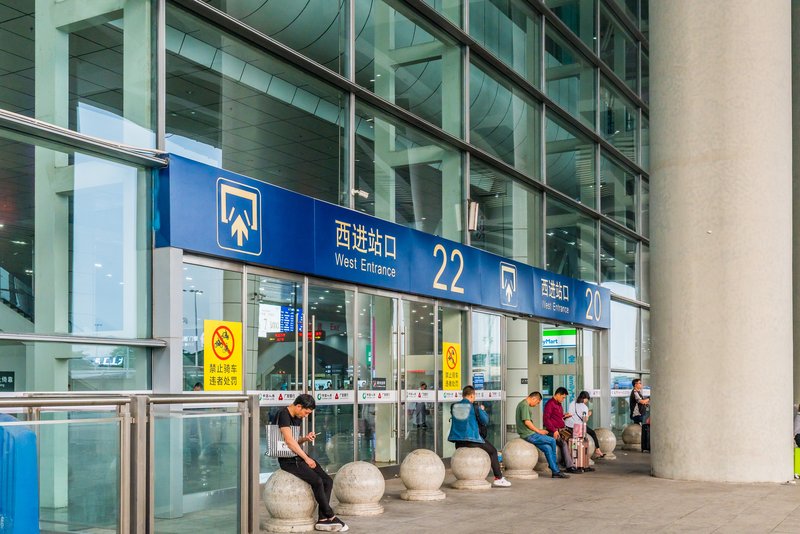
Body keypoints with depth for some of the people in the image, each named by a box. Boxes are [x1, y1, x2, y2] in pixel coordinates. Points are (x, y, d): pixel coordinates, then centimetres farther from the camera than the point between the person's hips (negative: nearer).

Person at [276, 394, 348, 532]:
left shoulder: (298, 418, 14)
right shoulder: (283, 414, -14)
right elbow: (289, 440, -21)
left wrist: (305, 438, 1)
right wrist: (306, 458, -16)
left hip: (299, 456, 9)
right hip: (287, 459, -9)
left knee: (327, 480, -5)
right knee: (317, 481, -24)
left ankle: (322, 520, -8)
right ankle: (331, 517, -10)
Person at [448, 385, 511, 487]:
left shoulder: (453, 406, 3)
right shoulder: (474, 407, -8)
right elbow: (485, 422, -2)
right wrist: (482, 410, 15)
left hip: (458, 441, 4)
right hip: (472, 440, -4)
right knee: (493, 451, 15)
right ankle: (498, 478, 15)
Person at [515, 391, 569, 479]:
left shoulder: (522, 404, 19)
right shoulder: (525, 405, -14)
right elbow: (527, 422, -21)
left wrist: (537, 430, 15)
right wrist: (538, 431, -10)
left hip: (527, 434, 10)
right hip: (528, 435, -10)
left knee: (547, 448, 3)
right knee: (552, 441, -7)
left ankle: (556, 471, 2)